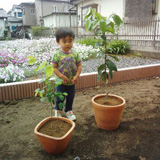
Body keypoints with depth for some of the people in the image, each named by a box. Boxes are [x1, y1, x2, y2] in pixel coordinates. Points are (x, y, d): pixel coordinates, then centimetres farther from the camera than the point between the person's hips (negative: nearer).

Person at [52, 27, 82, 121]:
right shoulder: (57, 55, -14)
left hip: (72, 82, 3)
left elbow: (79, 65, -2)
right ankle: (58, 111, 39)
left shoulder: (75, 54, -7)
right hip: (61, 81, -2)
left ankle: (68, 111, 39)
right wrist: (62, 76, -22)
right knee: (59, 98, 13)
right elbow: (54, 67, -13)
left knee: (70, 98, 17)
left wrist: (77, 76, -15)